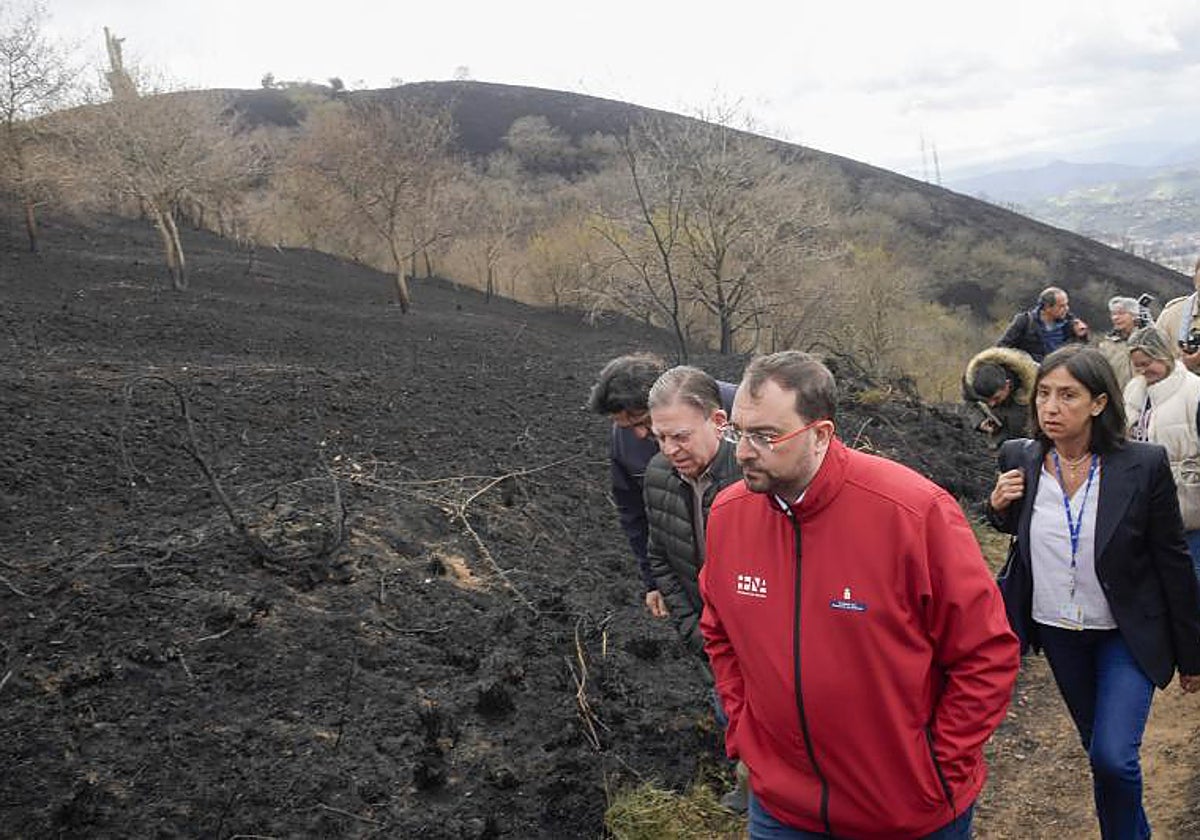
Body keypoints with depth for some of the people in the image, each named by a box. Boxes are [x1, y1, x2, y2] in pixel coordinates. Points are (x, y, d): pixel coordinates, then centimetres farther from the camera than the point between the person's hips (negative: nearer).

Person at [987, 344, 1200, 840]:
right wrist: (998, 506, -12)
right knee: (1100, 752, 17)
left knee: (1113, 757, -15)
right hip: (1057, 631, 3)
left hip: (1127, 633, -3)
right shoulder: (1020, 460, -10)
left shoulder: (1144, 465, -18)